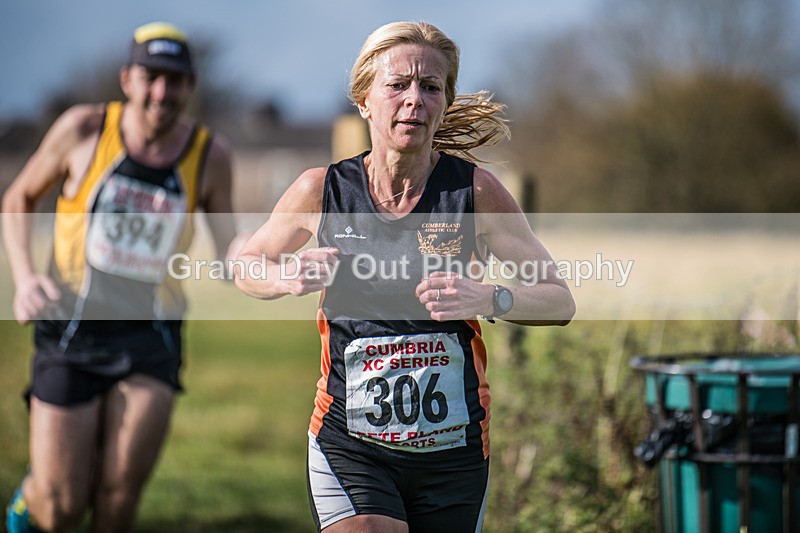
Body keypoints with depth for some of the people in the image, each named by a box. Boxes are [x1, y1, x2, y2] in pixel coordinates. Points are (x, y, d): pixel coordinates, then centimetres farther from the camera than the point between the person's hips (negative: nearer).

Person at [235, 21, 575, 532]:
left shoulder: (477, 191, -6)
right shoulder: (321, 191, -3)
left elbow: (560, 302, -2)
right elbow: (248, 267, 14)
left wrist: (489, 299, -22)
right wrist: (289, 278, -9)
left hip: (454, 451, 1)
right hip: (349, 446, -1)